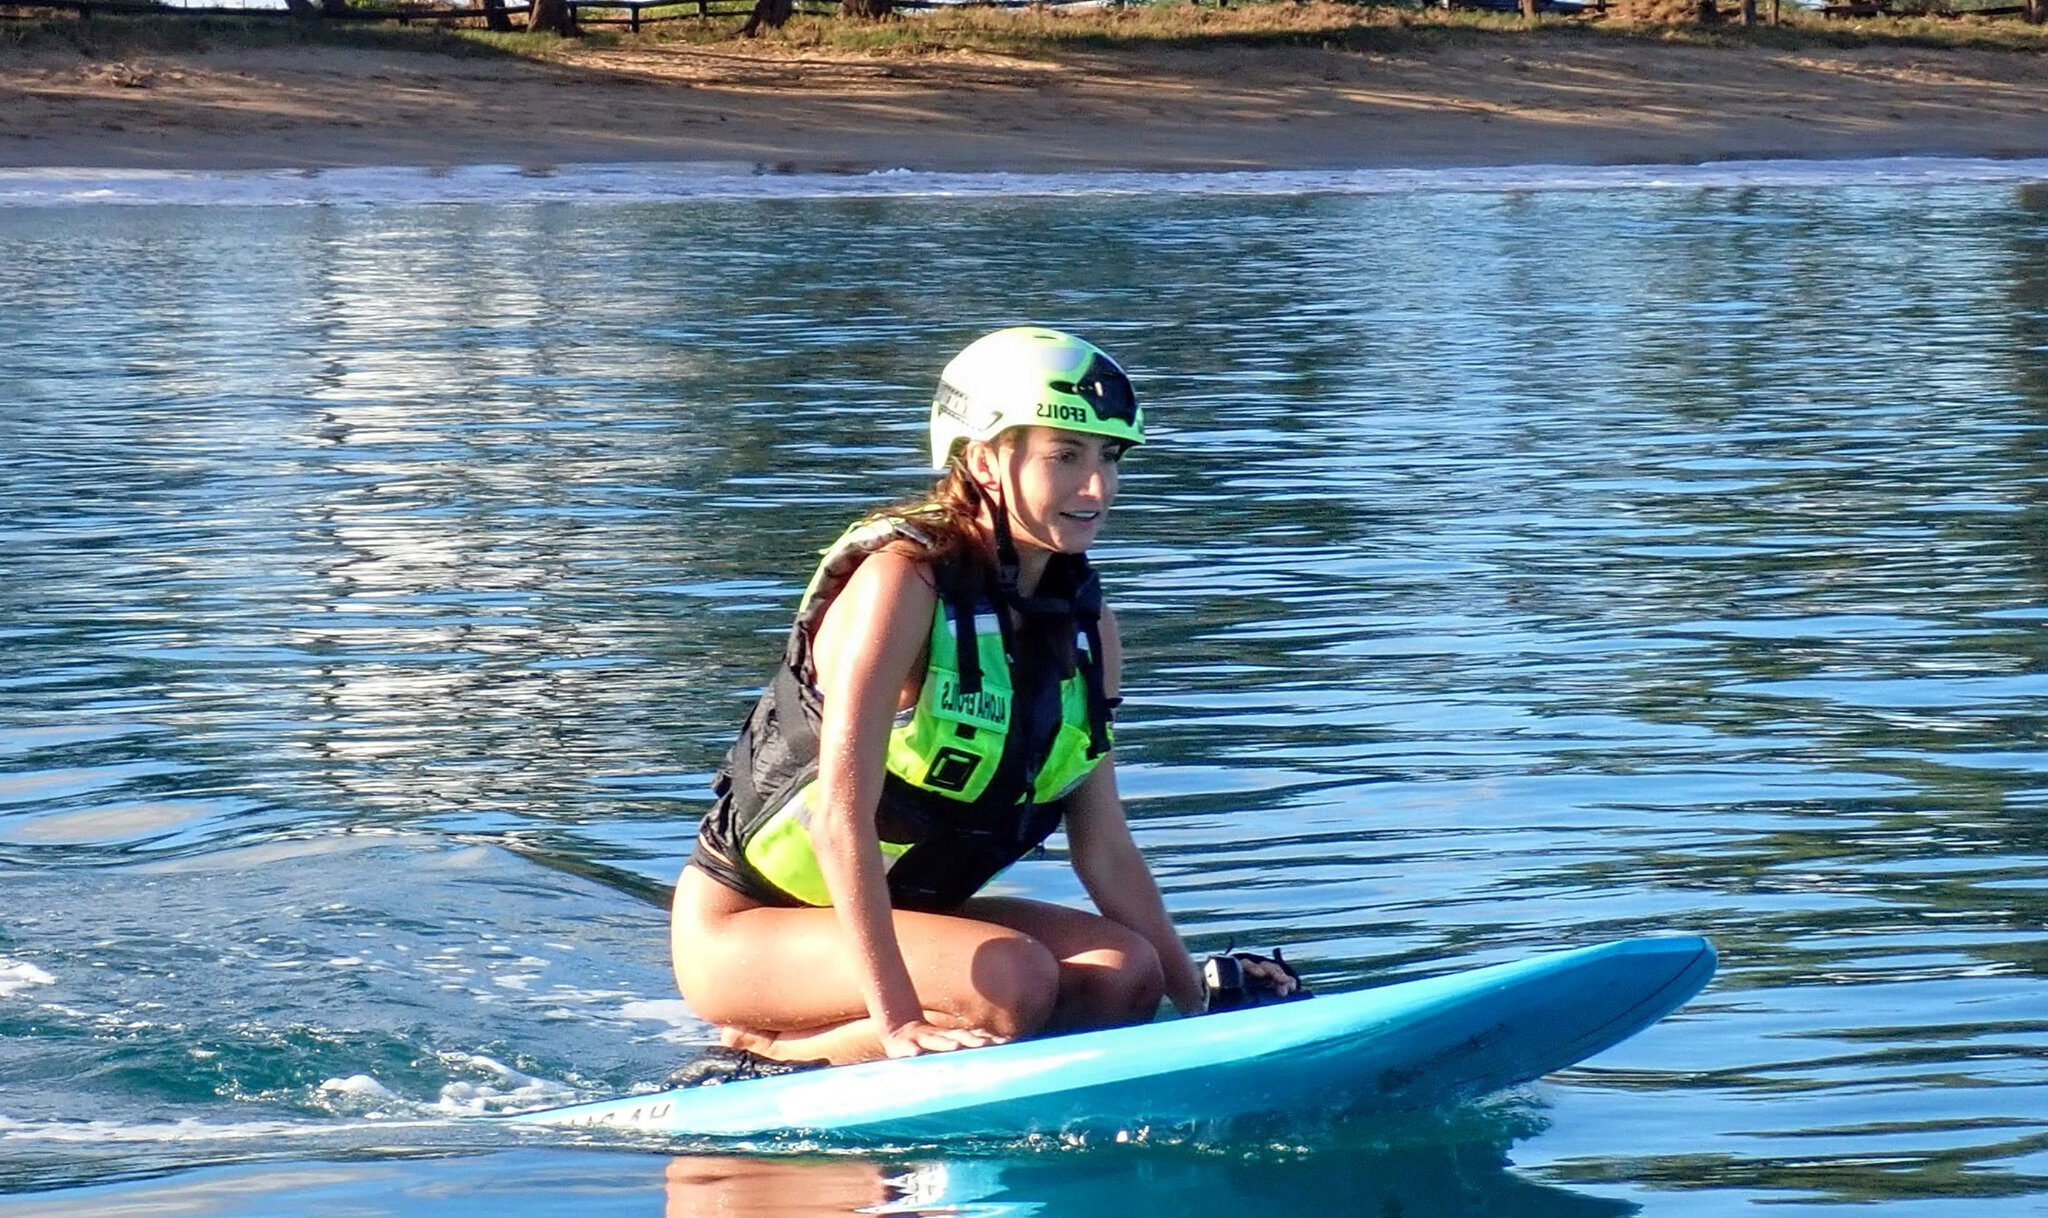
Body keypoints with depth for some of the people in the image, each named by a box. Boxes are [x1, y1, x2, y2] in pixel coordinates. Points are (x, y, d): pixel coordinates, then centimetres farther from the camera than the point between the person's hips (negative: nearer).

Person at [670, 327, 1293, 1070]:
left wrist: (1196, 996, 0)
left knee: (1124, 974, -13)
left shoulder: (1085, 622, 2)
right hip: (744, 927, -8)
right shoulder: (902, 581, -21)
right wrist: (897, 1017, -34)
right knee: (1015, 981, -29)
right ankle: (769, 1056, -12)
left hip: (893, 916, 8)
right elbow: (841, 815, -28)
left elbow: (1104, 847, 7)